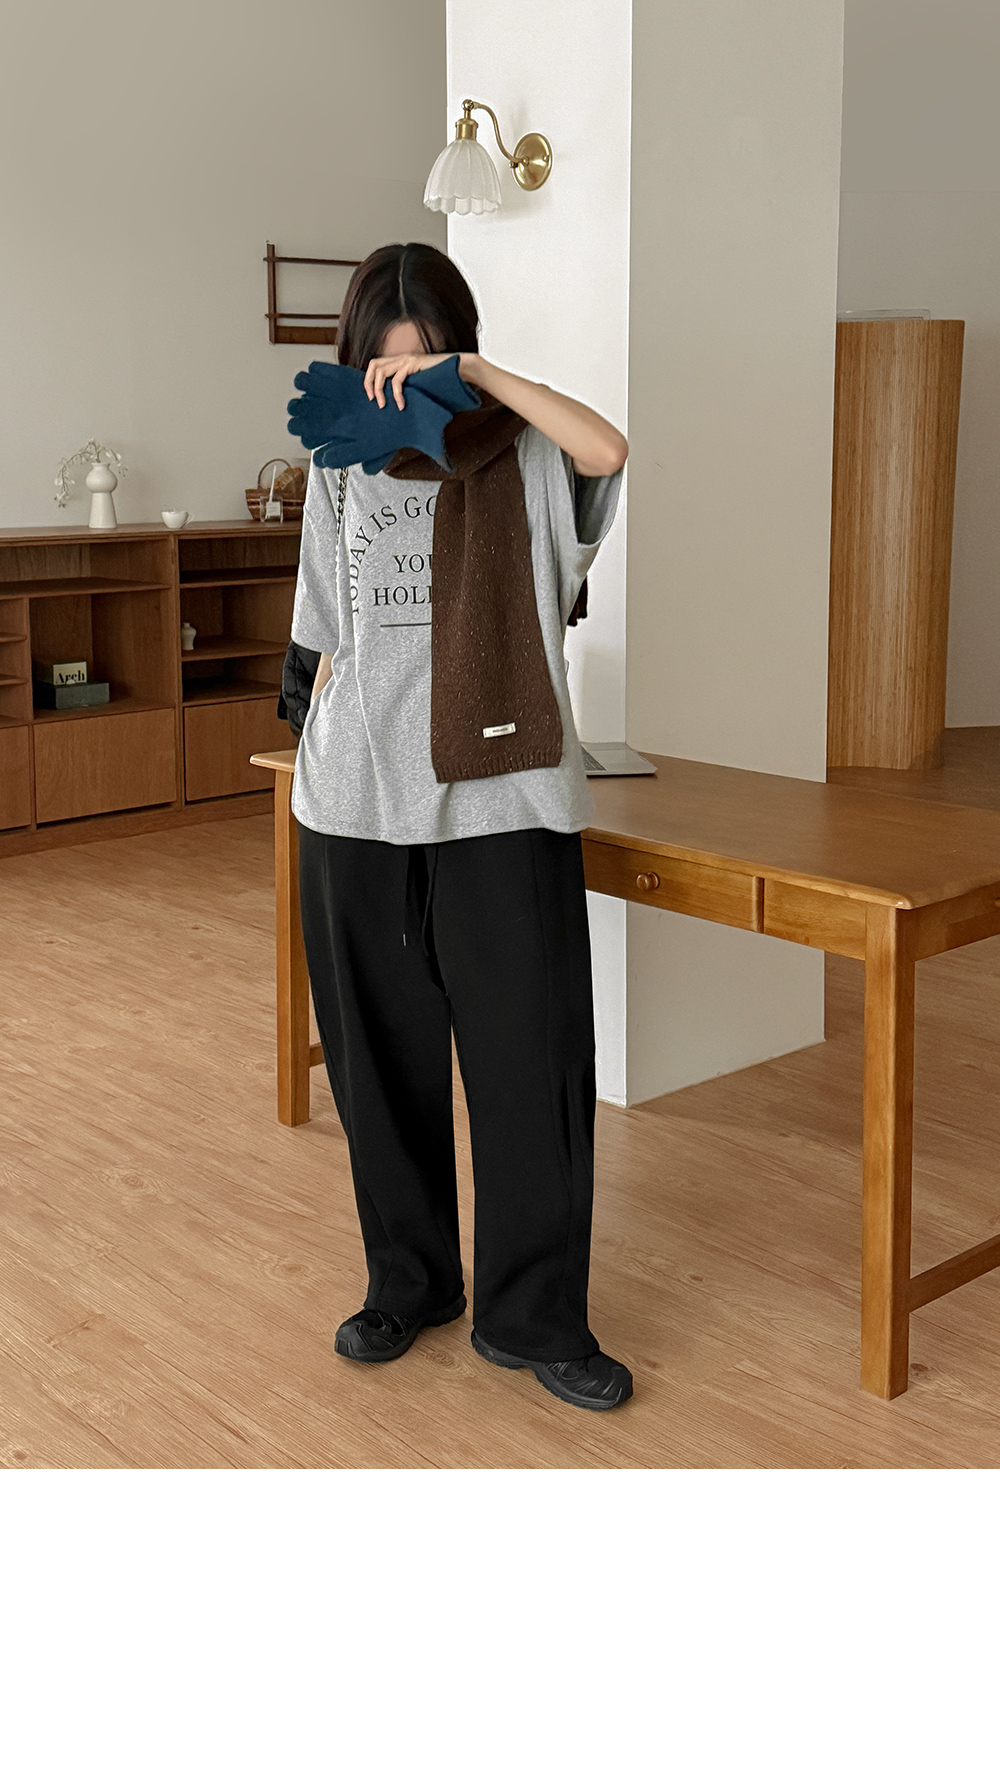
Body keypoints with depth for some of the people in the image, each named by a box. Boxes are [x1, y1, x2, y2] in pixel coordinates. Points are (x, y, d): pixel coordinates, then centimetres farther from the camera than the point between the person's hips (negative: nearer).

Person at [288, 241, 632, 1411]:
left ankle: (532, 1316, 14)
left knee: (534, 1058, -2)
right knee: (380, 1057, 11)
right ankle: (408, 1281, 29)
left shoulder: (520, 459, 1)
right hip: (358, 804, 3)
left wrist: (475, 375, -19)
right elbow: (331, 644, 14)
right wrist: (316, 768, 10)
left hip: (500, 801, -3)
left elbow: (606, 449, -23)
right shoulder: (341, 470, 11)